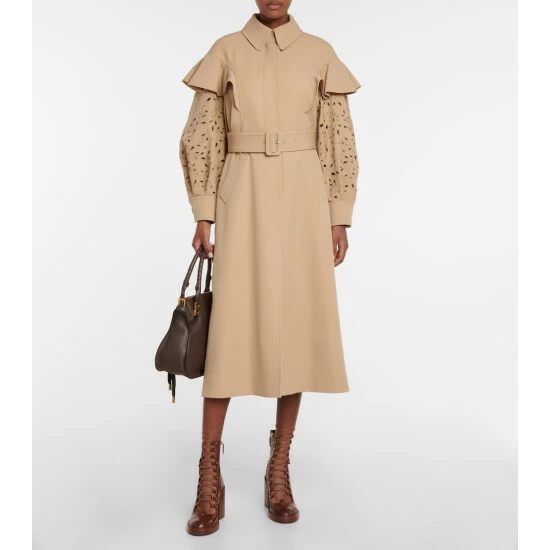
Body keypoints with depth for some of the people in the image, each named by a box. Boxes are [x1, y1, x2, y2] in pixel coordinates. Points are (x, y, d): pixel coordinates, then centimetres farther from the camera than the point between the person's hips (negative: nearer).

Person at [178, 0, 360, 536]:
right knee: (232, 324, -6)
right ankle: (210, 476, 4)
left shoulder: (319, 53, 9)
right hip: (243, 197, -1)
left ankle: (279, 467, 15)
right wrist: (203, 216, 0)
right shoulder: (226, 51, 7)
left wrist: (340, 219, 3)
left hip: (302, 198, 2)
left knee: (298, 325, 1)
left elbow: (339, 141, 9)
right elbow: (201, 139, 6)